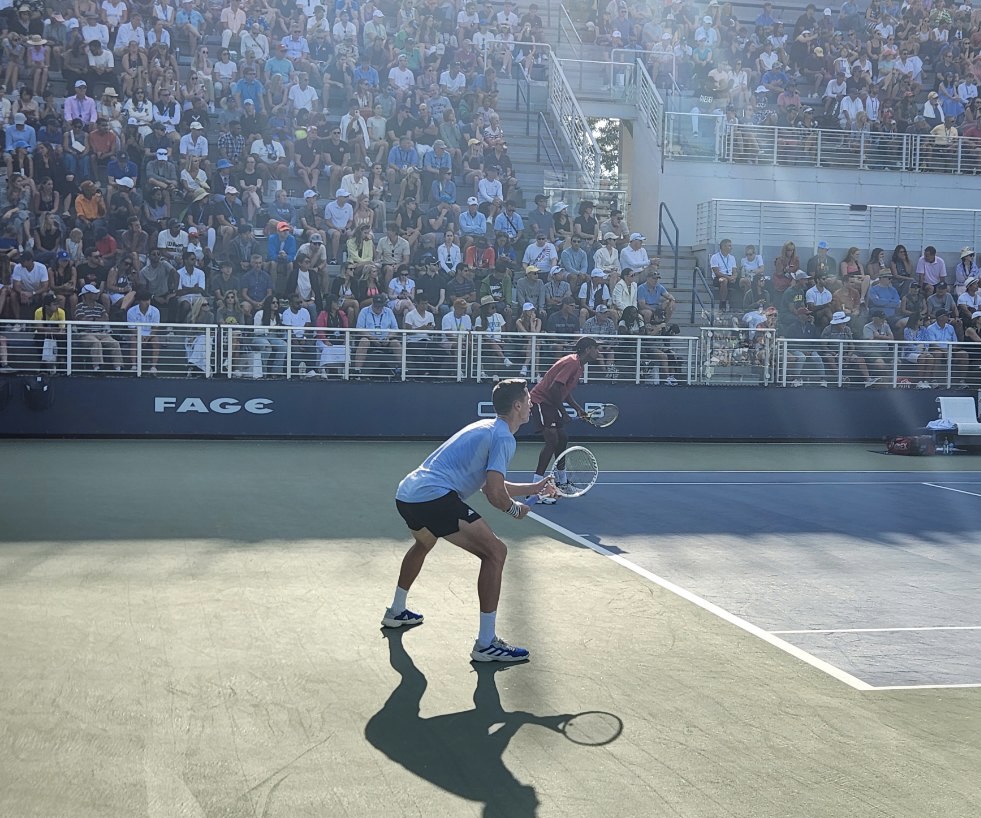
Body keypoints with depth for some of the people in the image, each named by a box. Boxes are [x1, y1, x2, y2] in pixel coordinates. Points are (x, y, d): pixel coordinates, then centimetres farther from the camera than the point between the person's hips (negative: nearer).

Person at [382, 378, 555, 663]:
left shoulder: (486, 428, 23)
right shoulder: (504, 438, -6)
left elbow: (490, 484, 30)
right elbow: (494, 493, -15)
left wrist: (534, 488, 35)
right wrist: (515, 509, 6)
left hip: (406, 493, 11)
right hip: (434, 498, -11)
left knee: (423, 544, 40)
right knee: (495, 552, -9)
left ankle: (396, 612, 57)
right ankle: (486, 644, -10)